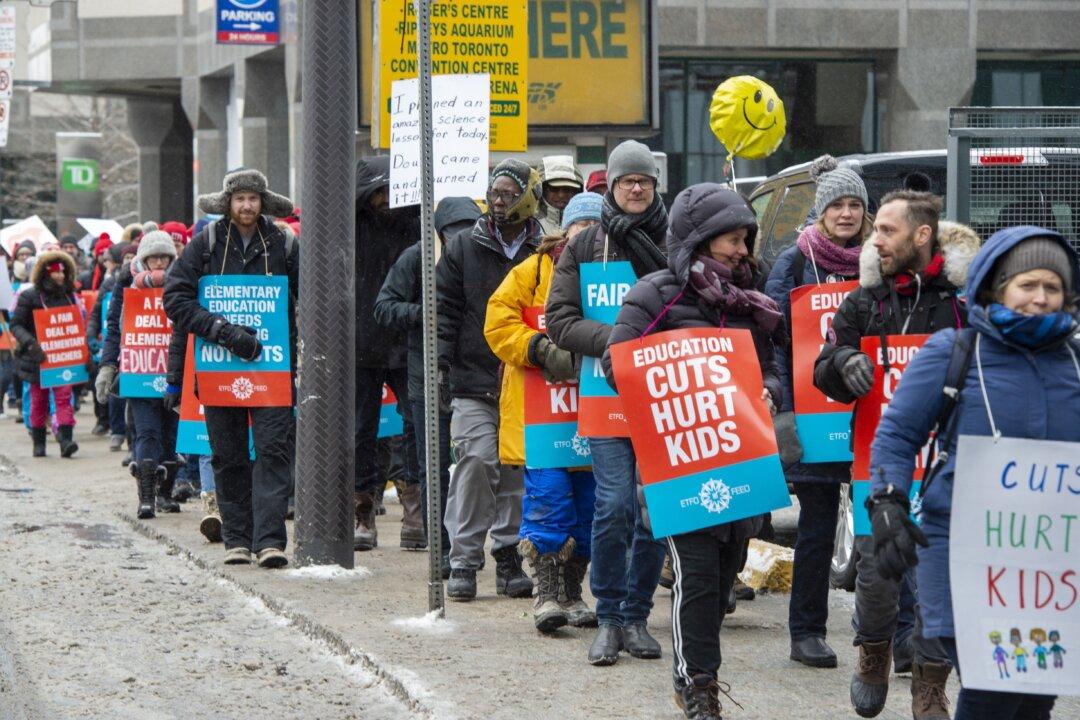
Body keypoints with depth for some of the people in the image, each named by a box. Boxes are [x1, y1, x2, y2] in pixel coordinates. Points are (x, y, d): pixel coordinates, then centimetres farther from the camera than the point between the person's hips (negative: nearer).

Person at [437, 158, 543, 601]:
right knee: (478, 460, -13)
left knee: (517, 469, 4)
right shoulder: (463, 249, 7)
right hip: (474, 383, -1)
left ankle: (509, 557, 16)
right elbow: (446, 311, 7)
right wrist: (441, 364, -3)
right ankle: (463, 560, -7)